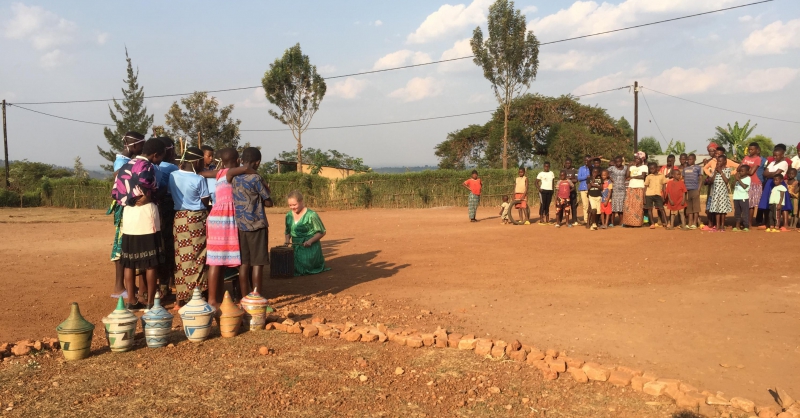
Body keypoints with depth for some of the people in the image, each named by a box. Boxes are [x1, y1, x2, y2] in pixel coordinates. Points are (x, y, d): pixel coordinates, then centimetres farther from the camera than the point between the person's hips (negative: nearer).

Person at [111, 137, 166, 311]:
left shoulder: (125, 166, 16)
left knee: (129, 261, 10)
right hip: (146, 213, -7)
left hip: (128, 215, 7)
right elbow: (142, 189, -26)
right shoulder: (147, 166, -8)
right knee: (151, 262, 0)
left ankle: (132, 301, 15)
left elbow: (115, 192, 12)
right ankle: (150, 302, 4)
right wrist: (146, 197, -7)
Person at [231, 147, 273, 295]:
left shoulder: (233, 177, 5)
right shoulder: (256, 178, -10)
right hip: (257, 225, -5)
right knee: (257, 263, 0)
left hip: (240, 225, 5)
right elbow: (269, 202, -5)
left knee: (244, 263, 9)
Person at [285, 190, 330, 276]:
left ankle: (320, 264, 21)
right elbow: (288, 231, 22)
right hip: (296, 248, 6)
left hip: (310, 248, -6)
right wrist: (287, 239, 0)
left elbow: (322, 232, -8)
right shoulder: (289, 216, 6)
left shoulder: (311, 215, -13)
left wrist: (310, 241, -21)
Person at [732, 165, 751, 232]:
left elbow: (745, 186, -15)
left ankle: (746, 226, 0)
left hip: (744, 198, -6)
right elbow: (734, 186, 9)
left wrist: (739, 180, -12)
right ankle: (737, 226, 15)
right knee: (737, 212, 9)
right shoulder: (739, 178, 14)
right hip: (736, 197, 6)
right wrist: (736, 180, -3)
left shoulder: (748, 178, -3)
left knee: (745, 212, -3)